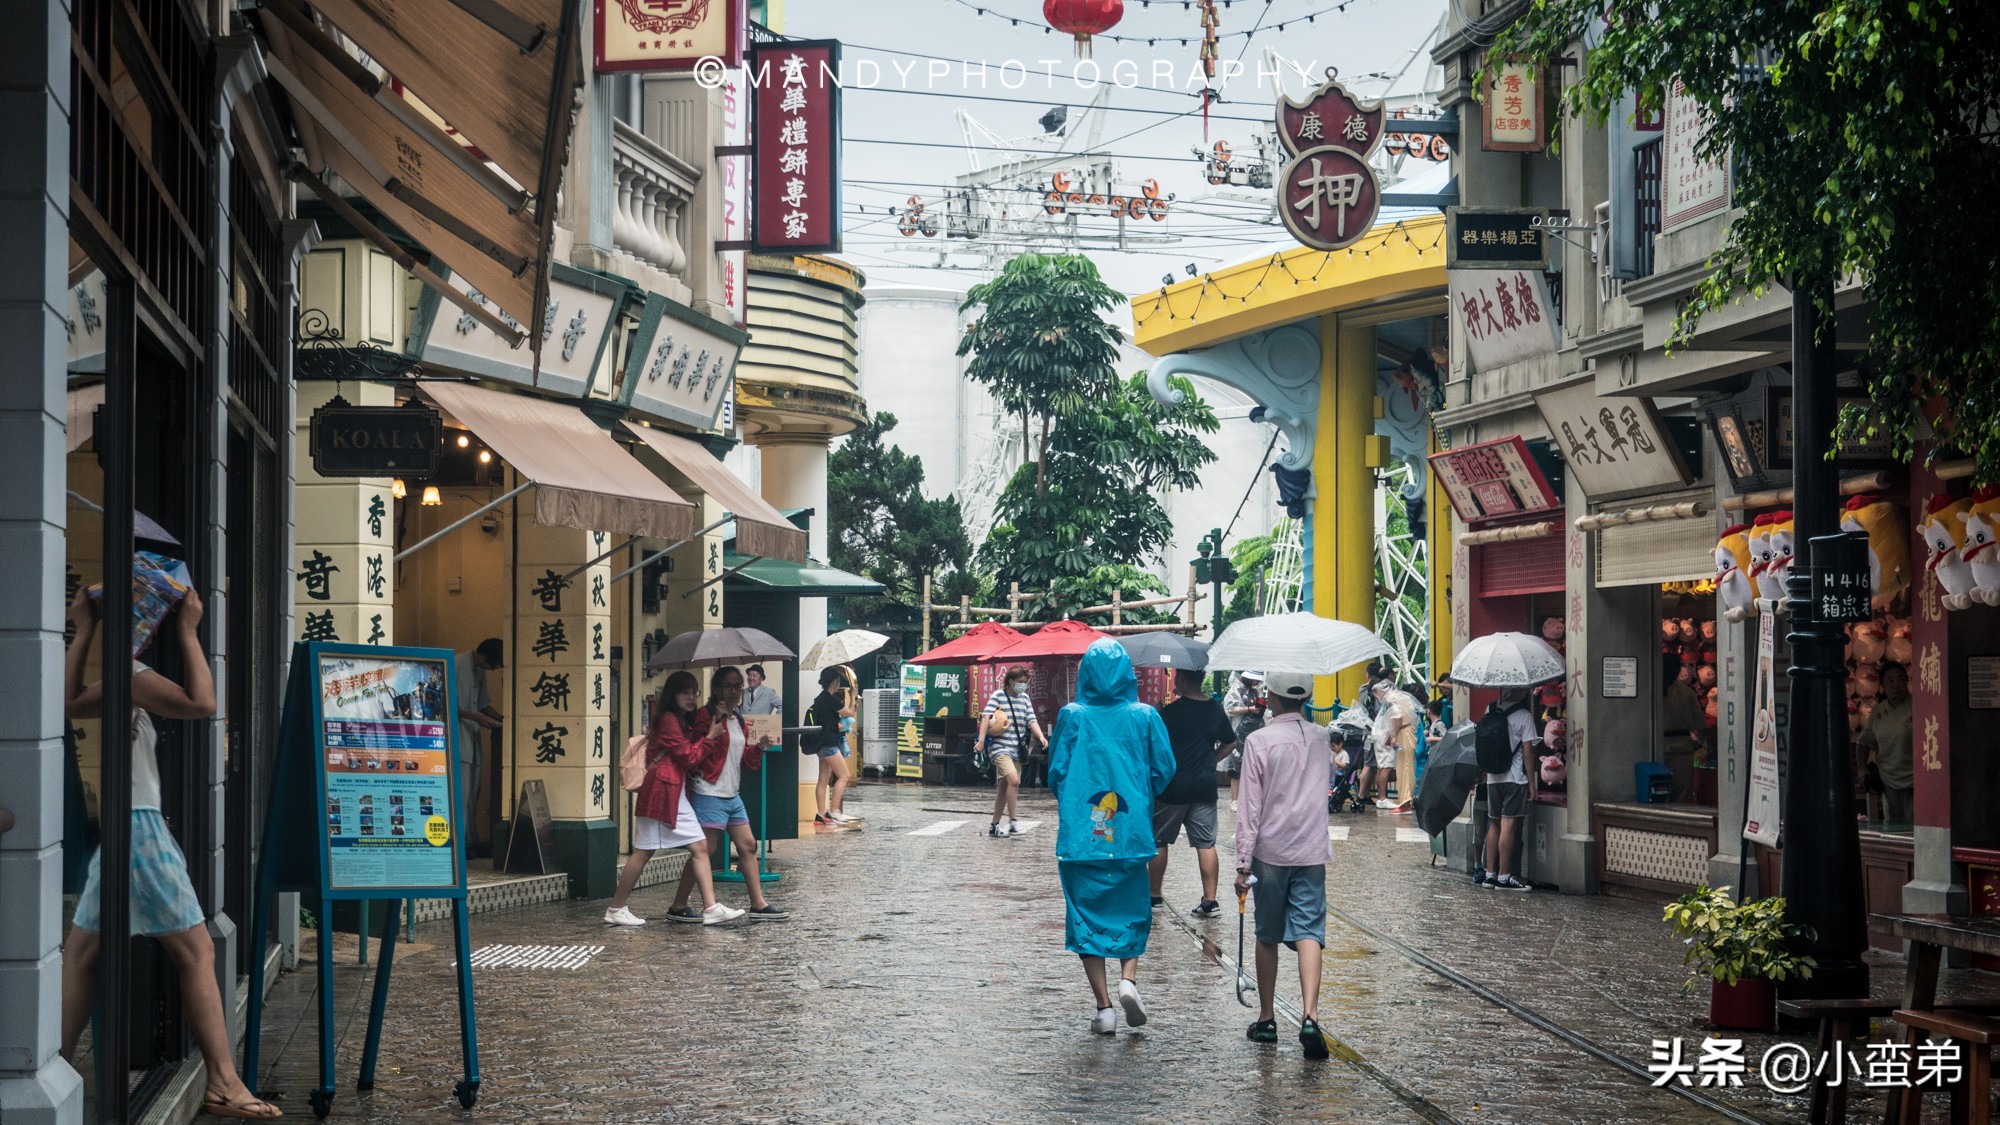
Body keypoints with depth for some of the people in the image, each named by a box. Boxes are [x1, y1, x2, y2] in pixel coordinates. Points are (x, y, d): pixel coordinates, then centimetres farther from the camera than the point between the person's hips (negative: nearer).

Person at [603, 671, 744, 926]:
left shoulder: (685, 723, 20)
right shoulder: (668, 720, -9)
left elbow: (698, 762, 12)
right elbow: (689, 757, -11)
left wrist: (719, 735, 2)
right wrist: (711, 737, 0)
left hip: (678, 794, 9)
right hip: (660, 792, -9)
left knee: (699, 847, 0)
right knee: (643, 852, -4)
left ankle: (711, 909, -5)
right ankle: (616, 910, 5)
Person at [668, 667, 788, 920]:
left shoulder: (739, 721, 16)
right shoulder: (706, 716, -10)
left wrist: (759, 747, 4)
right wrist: (716, 726, -26)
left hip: (732, 795, 9)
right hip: (710, 793, -9)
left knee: (748, 846, 7)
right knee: (706, 850, -8)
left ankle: (759, 905, 12)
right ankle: (678, 907, 1)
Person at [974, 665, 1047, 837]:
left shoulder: (1024, 698, 14)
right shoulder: (998, 695, -4)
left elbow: (1032, 720, 8)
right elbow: (986, 717, -13)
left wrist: (1041, 736, -11)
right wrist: (981, 739, -24)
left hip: (1016, 749, 6)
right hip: (1000, 746, -6)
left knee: (1004, 787, 10)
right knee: (1013, 780, -23)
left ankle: (994, 826, 19)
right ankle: (1013, 822, -18)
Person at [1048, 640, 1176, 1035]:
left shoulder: (1072, 717, -4)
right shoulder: (1145, 717, -2)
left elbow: (1056, 772, 0)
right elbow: (1164, 770, 2)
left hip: (1080, 833, -1)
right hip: (1131, 833, 1)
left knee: (1086, 917, 7)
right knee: (1133, 913, 17)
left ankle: (1104, 1007, 2)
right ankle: (1129, 979, -6)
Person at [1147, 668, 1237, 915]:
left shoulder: (1171, 712, -14)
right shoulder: (1215, 709, 4)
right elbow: (1230, 743, 14)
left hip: (1173, 786, -4)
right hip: (1205, 787, 5)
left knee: (1158, 840, 11)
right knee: (1206, 843, 5)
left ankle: (1154, 894, 19)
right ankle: (1209, 901, 2)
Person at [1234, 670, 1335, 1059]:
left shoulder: (1259, 741, -9)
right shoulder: (1320, 738, 5)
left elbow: (1250, 808, -9)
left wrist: (1242, 862, -6)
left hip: (1270, 851, -2)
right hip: (1312, 851, 2)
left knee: (1268, 936, 11)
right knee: (1309, 933, -4)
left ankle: (1267, 1019, 19)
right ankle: (1310, 1016, -21)